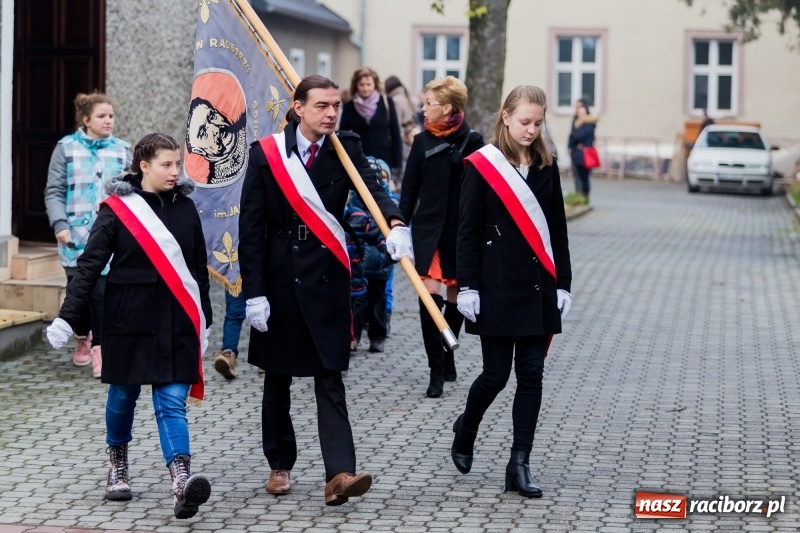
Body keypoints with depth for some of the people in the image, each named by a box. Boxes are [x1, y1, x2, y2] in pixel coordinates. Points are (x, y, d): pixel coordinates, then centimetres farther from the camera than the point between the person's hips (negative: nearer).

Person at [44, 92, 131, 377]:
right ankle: (83, 339, 33)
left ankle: (99, 348, -4)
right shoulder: (66, 148, 2)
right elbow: (54, 191, 0)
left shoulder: (122, 150, 6)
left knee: (102, 291, -10)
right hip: (76, 235, 0)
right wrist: (60, 224, -12)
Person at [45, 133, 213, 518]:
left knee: (172, 401, -7)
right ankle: (117, 467, 35)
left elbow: (199, 269, 14)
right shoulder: (117, 209, -6)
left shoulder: (185, 208, 6)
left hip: (175, 322, 2)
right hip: (128, 320, -2)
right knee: (123, 395, 12)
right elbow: (89, 266, -6)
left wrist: (204, 321, 18)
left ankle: (182, 485, -21)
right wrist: (67, 318, -12)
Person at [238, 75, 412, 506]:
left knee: (330, 378, -5)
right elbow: (250, 228, -5)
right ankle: (280, 465, 26)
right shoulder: (266, 154, -4)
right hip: (279, 278, 0)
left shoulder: (345, 149, 1)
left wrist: (396, 224, -40)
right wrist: (254, 292, -10)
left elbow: (372, 187, -18)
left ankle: (339, 474, -14)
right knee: (278, 378, 11)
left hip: (327, 278, 0)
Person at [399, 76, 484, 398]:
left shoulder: (472, 142, -5)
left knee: (455, 296, 10)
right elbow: (410, 189, 7)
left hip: (461, 229, -1)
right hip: (427, 227, 1)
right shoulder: (423, 141, 4)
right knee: (429, 293, -10)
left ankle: (447, 354, 30)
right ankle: (437, 369, -8)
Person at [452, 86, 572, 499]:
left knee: (531, 374, 1)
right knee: (496, 374, -1)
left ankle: (519, 465, 6)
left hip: (538, 286, 4)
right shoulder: (482, 165, -5)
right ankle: (465, 429, 29)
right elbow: (468, 230, -5)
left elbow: (557, 229, 10)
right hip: (497, 286, -4)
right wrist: (466, 286, -9)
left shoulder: (546, 166, 7)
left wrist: (562, 284, 5)